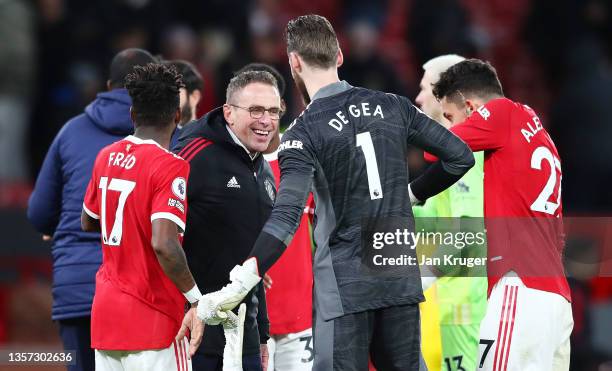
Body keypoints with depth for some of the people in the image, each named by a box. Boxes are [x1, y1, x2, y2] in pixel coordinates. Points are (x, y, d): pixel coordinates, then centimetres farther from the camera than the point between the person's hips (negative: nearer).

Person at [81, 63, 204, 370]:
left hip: (104, 310, 7)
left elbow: (88, 222, 24)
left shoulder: (106, 157, 9)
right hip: (152, 321, -7)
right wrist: (197, 299, -18)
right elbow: (163, 244, -25)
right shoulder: (170, 167, -14)